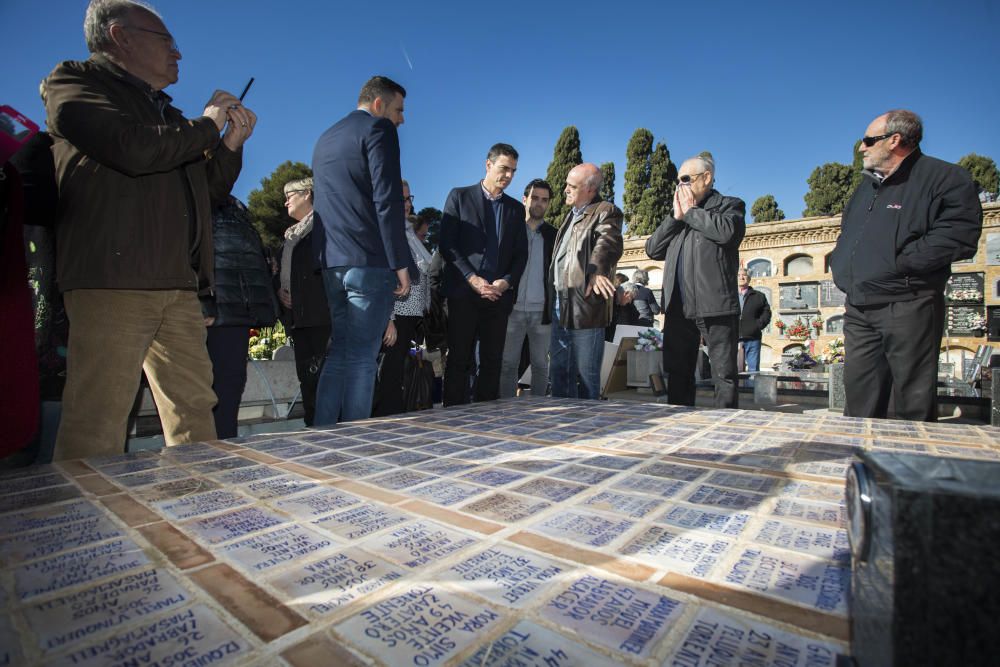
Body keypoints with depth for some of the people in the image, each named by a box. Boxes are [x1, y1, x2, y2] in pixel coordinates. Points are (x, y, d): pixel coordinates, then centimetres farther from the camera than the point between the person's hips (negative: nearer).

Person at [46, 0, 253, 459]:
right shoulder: (74, 84, 6)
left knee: (194, 412, 6)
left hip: (179, 287, 7)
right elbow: (133, 148, -14)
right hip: (109, 281, -7)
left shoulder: (168, 115, 27)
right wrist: (206, 126, 0)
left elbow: (210, 192, 28)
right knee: (96, 428, -7)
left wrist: (232, 143, 14)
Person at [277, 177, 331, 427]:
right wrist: (280, 291, 9)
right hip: (298, 317, 8)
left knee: (323, 375, -11)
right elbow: (281, 272, 30)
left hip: (322, 315, -8)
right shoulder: (290, 234, 28)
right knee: (306, 377, 7)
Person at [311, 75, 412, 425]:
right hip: (371, 262, -7)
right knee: (361, 359, -4)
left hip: (332, 264, 8)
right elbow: (388, 201, -13)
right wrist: (401, 264, -13)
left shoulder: (325, 138, 24)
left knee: (339, 354, 12)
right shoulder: (378, 130, -1)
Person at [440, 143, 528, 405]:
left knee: (492, 361, 4)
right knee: (459, 360, -2)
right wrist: (472, 279, -12)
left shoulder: (516, 208, 17)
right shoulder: (459, 196, 6)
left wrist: (507, 281, -6)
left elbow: (521, 253, 12)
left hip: (499, 294, 3)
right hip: (464, 292, -3)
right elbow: (447, 244, -2)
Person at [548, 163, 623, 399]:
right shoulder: (572, 214, 21)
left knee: (585, 376, 1)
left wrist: (597, 270, -45)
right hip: (560, 307, 9)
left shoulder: (606, 211, -6)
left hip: (585, 307, -9)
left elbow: (608, 243, -26)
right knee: (558, 372, 16)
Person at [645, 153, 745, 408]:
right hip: (678, 309, 6)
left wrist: (690, 212, -4)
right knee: (677, 373, 10)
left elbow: (728, 231, -17)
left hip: (715, 307, -5)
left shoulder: (729, 205, 7)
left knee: (724, 375, 0)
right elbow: (652, 249, 11)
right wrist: (676, 217, 2)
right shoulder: (678, 216, 24)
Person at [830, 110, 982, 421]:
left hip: (908, 307, -7)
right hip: (858, 308, 7)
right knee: (859, 398, 11)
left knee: (913, 404, 1)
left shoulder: (945, 178, -4)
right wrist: (841, 266, 13)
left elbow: (960, 236, -16)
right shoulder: (868, 183, 20)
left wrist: (899, 262, -17)